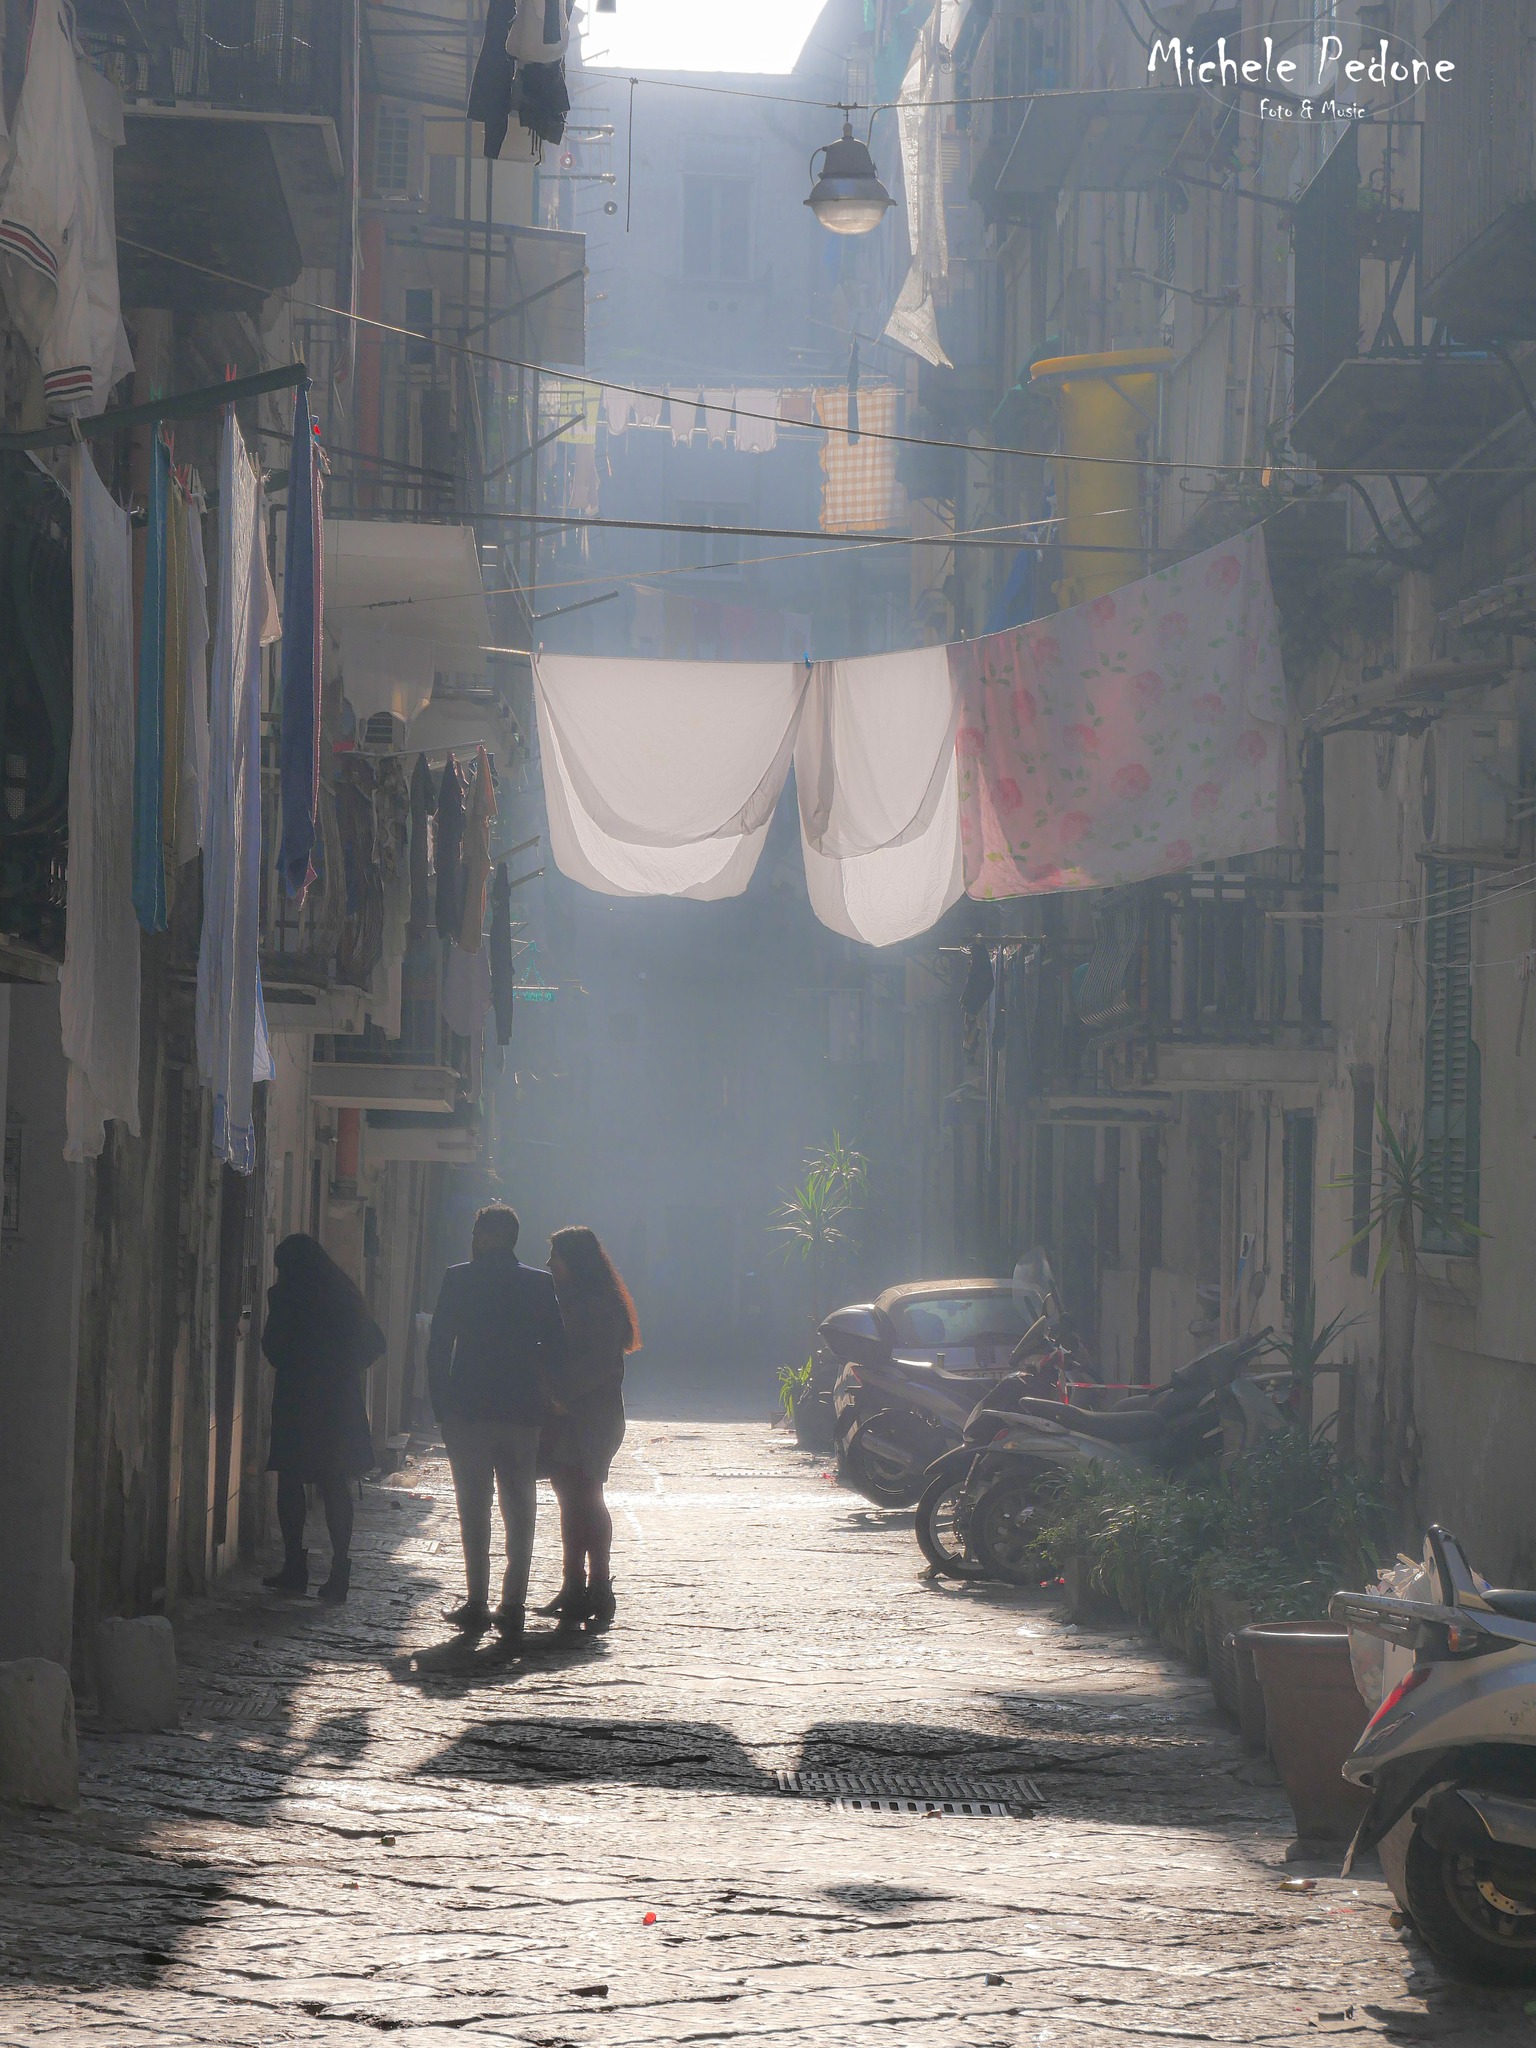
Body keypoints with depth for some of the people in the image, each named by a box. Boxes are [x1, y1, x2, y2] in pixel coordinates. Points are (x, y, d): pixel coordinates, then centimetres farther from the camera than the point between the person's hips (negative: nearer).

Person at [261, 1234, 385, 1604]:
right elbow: (375, 1341, 10)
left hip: (296, 1398, -4)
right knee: (335, 1486, 8)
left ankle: (294, 1566, 0)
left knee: (290, 1483, 5)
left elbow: (273, 1347, -5)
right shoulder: (343, 1295, 8)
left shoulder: (284, 1296, -7)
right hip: (341, 1403, 4)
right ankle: (340, 1569, 3)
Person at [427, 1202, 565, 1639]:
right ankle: (513, 1606, 6)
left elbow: (439, 1345, -5)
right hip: (522, 1411, 2)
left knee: (474, 1508, 3)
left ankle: (477, 1605, 0)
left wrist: (440, 1405, 2)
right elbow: (556, 1352, 3)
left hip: (468, 1409, -2)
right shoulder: (540, 1284, 1)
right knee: (519, 1510, 8)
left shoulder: (458, 1279, -4)